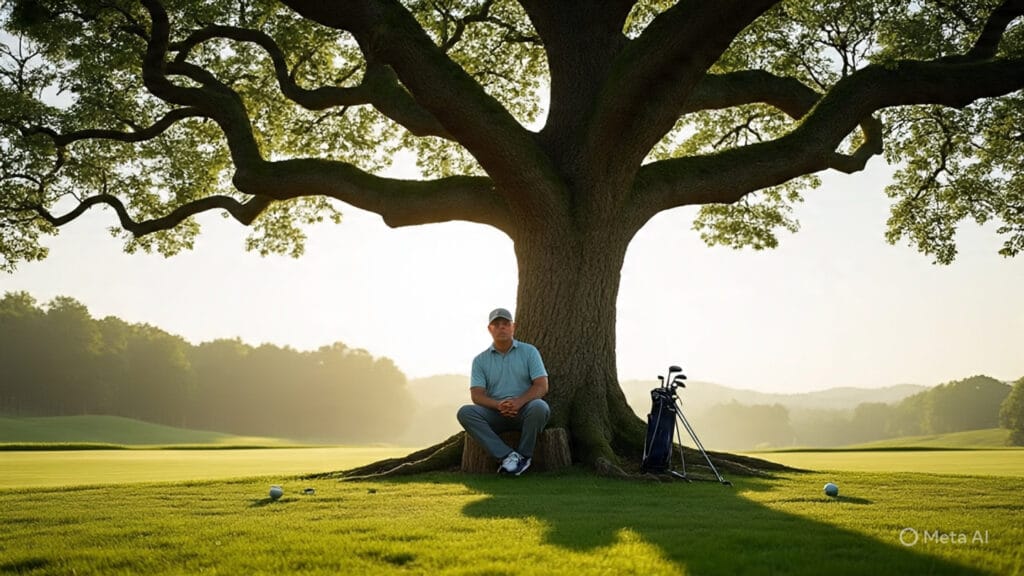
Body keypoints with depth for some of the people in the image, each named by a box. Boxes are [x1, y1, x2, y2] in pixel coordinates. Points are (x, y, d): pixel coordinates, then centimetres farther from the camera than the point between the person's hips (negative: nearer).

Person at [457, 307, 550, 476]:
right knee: (465, 412, -26)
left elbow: (542, 386, -5)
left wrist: (519, 401, -24)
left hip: (524, 411, -2)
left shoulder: (529, 352, 6)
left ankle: (523, 455, -15)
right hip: (495, 414, 2)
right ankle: (508, 455, -31)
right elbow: (476, 395, -2)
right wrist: (498, 405, -23)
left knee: (539, 407, -35)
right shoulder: (480, 360, 9)